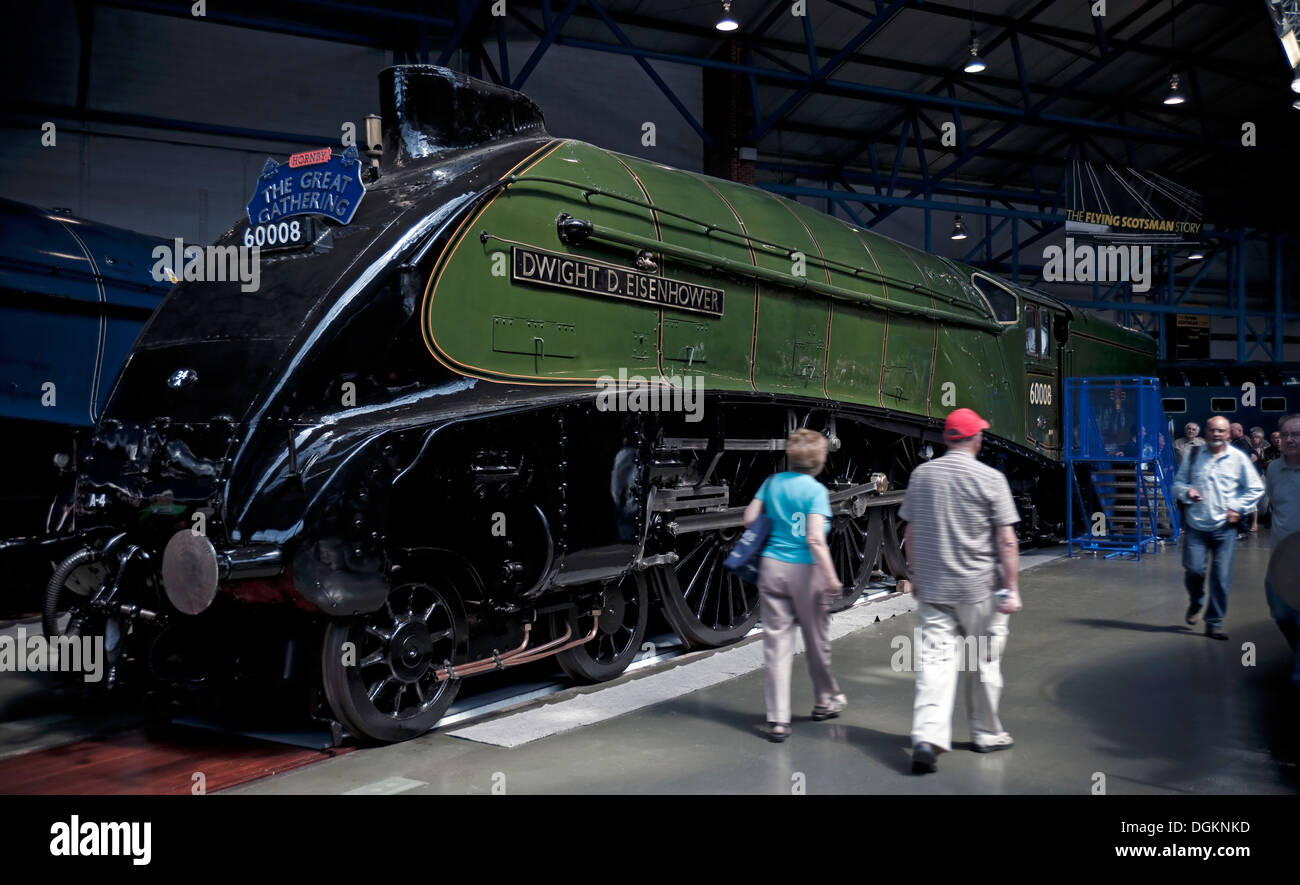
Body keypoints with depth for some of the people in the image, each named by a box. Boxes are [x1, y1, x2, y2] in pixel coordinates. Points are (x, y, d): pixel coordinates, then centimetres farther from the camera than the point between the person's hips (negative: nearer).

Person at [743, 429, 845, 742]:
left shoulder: (772, 482, 3)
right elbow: (815, 539, -20)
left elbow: (749, 519, 7)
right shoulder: (816, 490, -12)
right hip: (805, 571, -4)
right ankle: (826, 701, 37)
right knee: (816, 641, 17)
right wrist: (831, 578, -15)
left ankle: (777, 720, 3)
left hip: (772, 567, 4)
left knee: (777, 644, 4)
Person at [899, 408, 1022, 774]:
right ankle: (986, 733, 27)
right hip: (978, 589, -3)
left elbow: (910, 532, 10)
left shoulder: (921, 474, 4)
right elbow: (1007, 541, -11)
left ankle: (927, 737, -13)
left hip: (931, 588, 3)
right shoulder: (990, 479, -8)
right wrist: (1012, 589, -7)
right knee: (984, 661, 13)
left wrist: (916, 574, 21)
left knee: (934, 660, 0)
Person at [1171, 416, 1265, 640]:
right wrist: (1186, 492, -7)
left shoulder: (1238, 458, 3)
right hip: (1195, 526, 1)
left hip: (1224, 527, -1)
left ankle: (1214, 623, 9)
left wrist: (1237, 508, -2)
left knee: (1221, 576, -3)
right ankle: (1195, 604, 27)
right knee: (1193, 570, -5)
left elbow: (1256, 489, 9)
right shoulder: (1193, 456, 7)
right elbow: (1178, 482, 15)